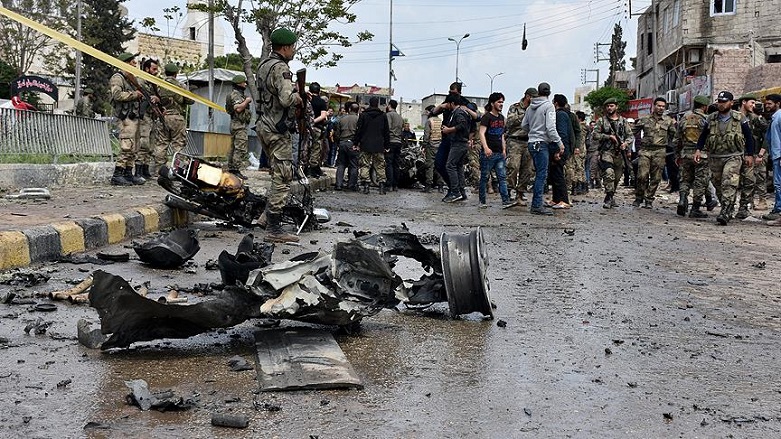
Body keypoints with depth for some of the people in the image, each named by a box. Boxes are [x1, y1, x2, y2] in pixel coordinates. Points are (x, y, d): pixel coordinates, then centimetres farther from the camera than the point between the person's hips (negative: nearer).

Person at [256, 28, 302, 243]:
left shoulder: (263, 64, 15)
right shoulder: (280, 68, -16)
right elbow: (286, 99, -26)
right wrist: (297, 97, -10)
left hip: (263, 126, 10)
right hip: (277, 130, -10)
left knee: (278, 176, 19)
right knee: (282, 179, -8)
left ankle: (269, 215, 23)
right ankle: (273, 229, -8)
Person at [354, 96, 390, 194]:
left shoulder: (363, 115, 0)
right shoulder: (383, 116, 5)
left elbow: (358, 130, 0)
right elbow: (386, 132, 8)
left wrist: (355, 143, 7)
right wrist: (387, 145, 14)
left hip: (365, 146, -1)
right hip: (379, 146, 1)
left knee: (365, 165, 3)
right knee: (380, 166, 6)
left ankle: (366, 185, -4)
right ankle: (381, 186, 0)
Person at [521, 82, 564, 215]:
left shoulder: (530, 107, 13)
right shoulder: (548, 106, -11)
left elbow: (524, 126, 18)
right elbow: (550, 127, -19)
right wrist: (559, 142, -14)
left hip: (532, 143, 10)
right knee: (542, 174, -7)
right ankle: (537, 205, -7)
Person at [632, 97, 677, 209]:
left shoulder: (669, 121, 9)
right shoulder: (645, 119, 8)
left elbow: (675, 135, 18)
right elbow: (633, 131, 18)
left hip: (660, 152, 1)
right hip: (645, 150, -1)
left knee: (655, 178, 1)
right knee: (642, 175, -11)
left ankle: (649, 200, 11)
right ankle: (639, 198, 5)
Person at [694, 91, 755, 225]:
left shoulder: (739, 119, 0)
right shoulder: (711, 119, 7)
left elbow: (749, 137, 7)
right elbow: (703, 136, 13)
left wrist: (750, 154, 3)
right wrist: (698, 149, -1)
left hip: (733, 157, -4)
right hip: (714, 157, 4)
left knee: (729, 184, -18)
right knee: (718, 185, 9)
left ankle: (725, 214, -23)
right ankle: (728, 209, 25)